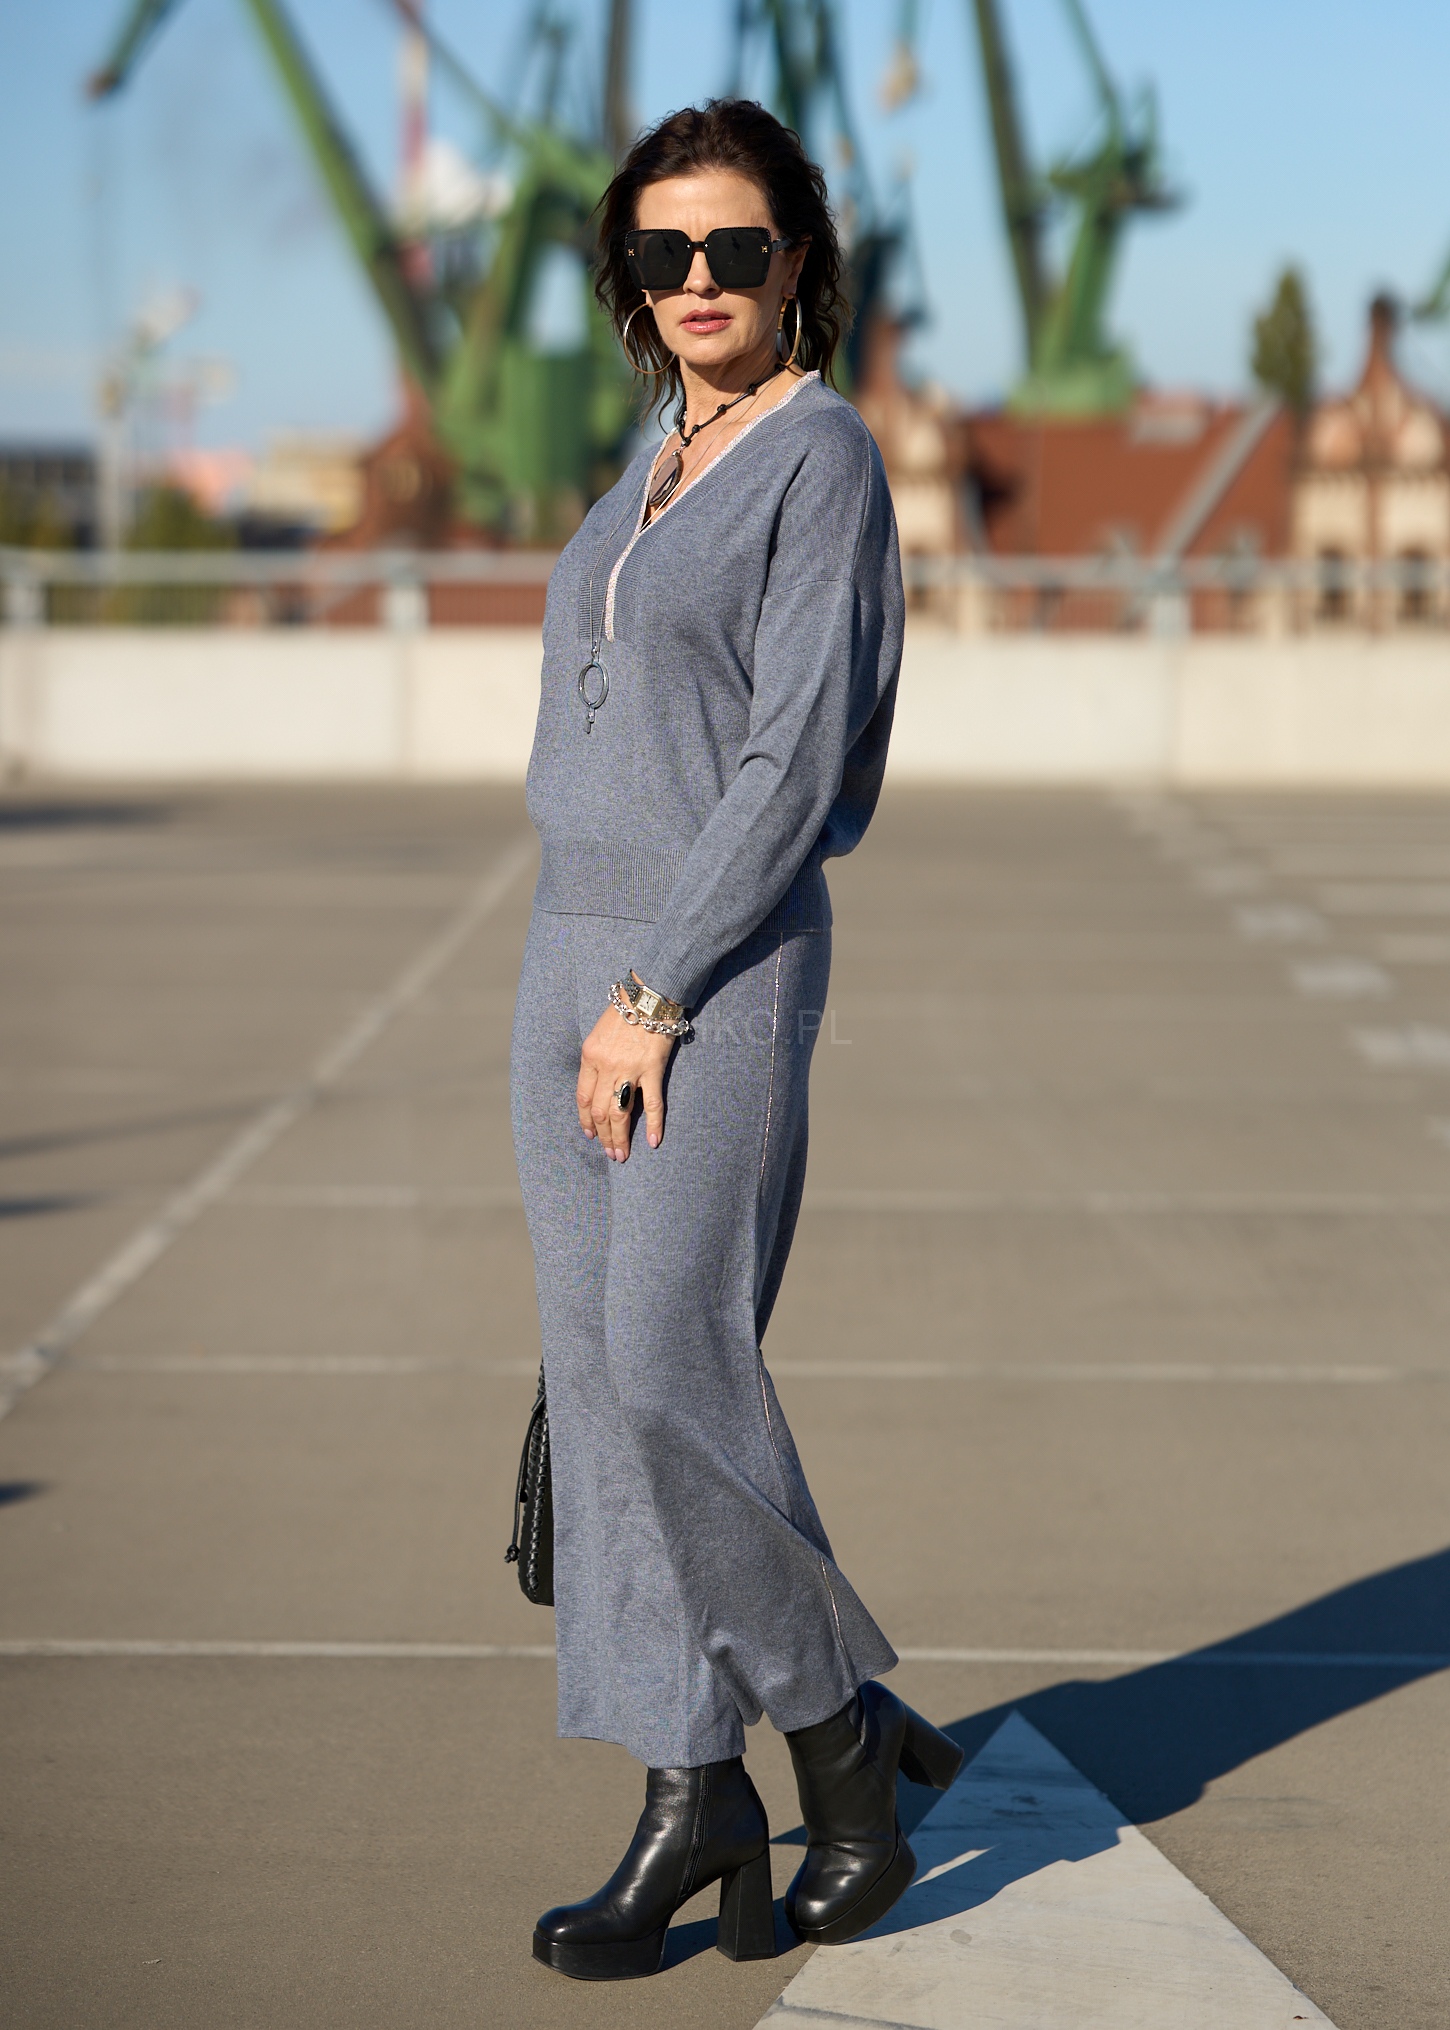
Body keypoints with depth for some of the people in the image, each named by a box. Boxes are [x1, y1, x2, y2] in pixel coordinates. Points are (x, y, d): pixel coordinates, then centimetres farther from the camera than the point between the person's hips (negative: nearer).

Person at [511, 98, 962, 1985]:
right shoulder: (657, 472, 16)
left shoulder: (824, 457, -8)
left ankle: (841, 1726, 5)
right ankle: (694, 1800, 8)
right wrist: (594, 991, 14)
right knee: (602, 1377, 3)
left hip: (721, 973, -8)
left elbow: (795, 760, -16)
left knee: (674, 1368, -14)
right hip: (576, 955, 8)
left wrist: (658, 999, -18)